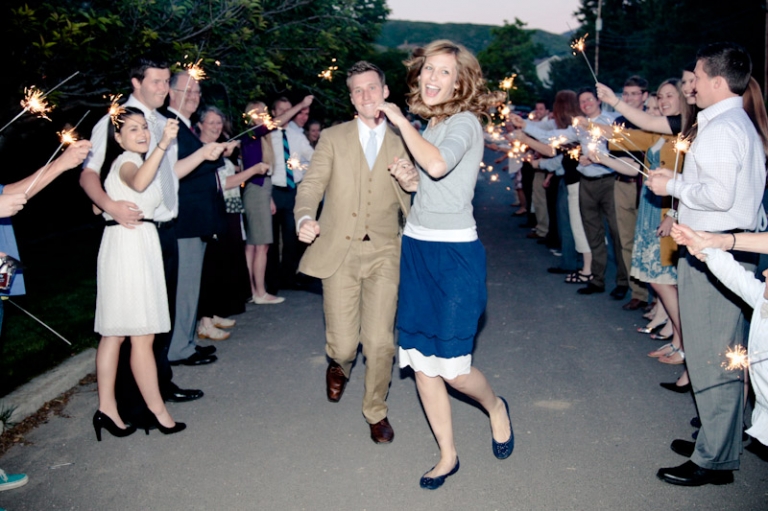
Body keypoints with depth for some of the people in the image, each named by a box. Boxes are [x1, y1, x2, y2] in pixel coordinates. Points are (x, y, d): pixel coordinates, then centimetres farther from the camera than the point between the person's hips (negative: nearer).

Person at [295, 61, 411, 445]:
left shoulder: (401, 145, 9)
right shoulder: (333, 138, 7)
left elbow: (410, 205, 8)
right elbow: (311, 186, 0)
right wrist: (304, 218, -20)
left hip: (383, 254, 0)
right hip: (339, 253, 0)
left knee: (379, 342, -7)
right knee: (344, 345, 0)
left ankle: (376, 411, 20)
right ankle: (339, 366, 39)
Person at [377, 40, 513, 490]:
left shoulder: (464, 122, -8)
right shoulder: (429, 126, 15)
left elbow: (438, 165, -28)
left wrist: (401, 121, -16)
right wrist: (411, 182, 4)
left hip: (454, 254, -7)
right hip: (416, 250, 8)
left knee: (453, 367, -6)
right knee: (421, 363, 7)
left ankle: (496, 408, 28)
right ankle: (448, 456, 22)